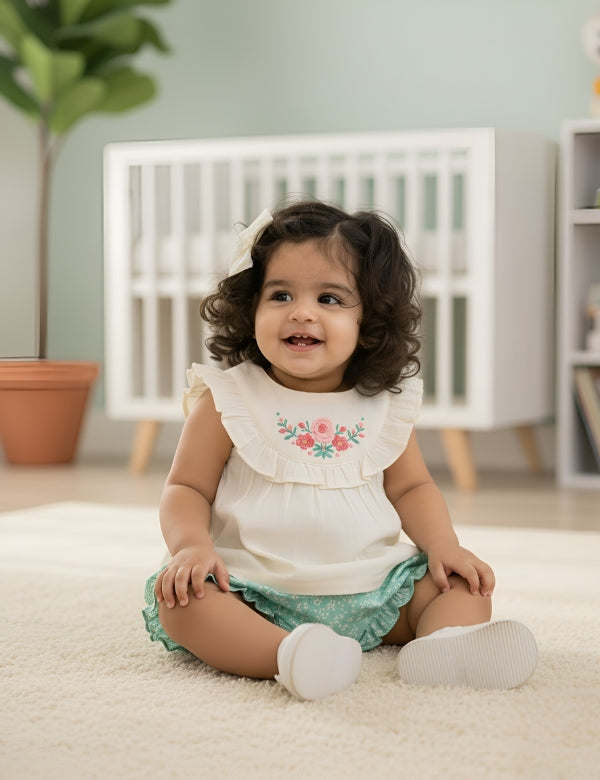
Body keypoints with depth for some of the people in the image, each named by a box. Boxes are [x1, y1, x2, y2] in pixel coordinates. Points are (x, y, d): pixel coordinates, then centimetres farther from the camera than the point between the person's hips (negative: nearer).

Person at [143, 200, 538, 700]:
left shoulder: (387, 405, 6)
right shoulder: (226, 401, -2)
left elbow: (411, 487, 15)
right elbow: (187, 488, -1)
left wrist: (444, 545, -2)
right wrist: (191, 544, -21)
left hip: (373, 592, 3)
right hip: (259, 592, -3)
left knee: (464, 586, -6)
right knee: (179, 601, -29)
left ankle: (444, 643, -35)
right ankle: (287, 656, -47)